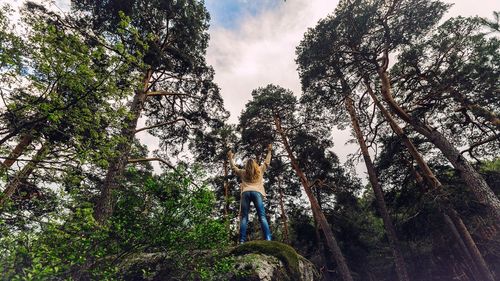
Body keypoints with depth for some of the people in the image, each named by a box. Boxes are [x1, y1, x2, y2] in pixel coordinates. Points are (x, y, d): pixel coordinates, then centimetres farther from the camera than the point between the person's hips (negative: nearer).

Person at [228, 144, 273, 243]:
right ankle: (268, 239, -23)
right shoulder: (260, 170, 23)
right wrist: (269, 151, 46)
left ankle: (242, 241, -15)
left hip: (246, 193, 1)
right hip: (256, 192, -1)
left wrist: (230, 157, 52)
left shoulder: (243, 172, 25)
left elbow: (233, 167, 39)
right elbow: (267, 162, 36)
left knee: (244, 218, -3)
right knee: (262, 217, -10)